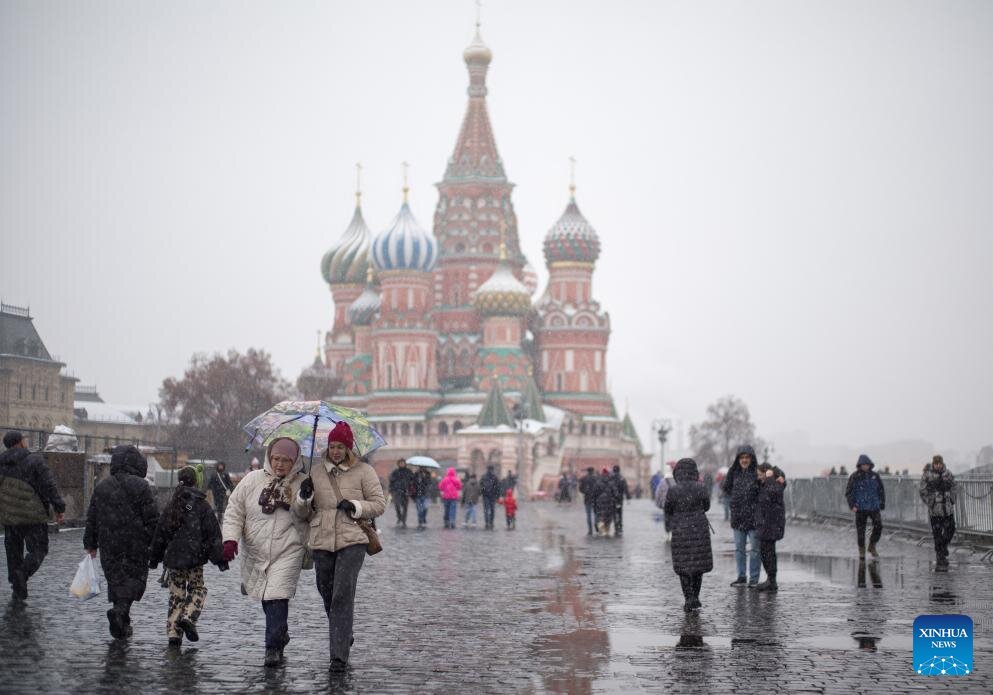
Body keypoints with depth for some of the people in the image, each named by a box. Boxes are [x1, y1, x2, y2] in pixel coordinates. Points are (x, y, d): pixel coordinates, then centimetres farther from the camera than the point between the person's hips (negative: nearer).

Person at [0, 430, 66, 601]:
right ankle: (23, 573, -23)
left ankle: (18, 593, 11)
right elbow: (49, 487, -10)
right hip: (32, 516, -5)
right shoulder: (34, 461, -7)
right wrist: (59, 509, -5)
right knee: (38, 550, 4)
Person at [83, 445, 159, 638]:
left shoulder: (101, 486, 6)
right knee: (136, 577, 3)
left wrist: (90, 544, 18)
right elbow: (152, 519, -9)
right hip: (136, 546, -4)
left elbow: (91, 519, 10)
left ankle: (122, 625, 15)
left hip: (109, 546, 4)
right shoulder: (140, 486, -7)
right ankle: (121, 610, -21)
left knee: (116, 579, 12)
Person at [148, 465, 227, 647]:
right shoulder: (202, 506, -6)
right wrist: (220, 558, 0)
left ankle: (173, 633, 4)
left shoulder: (171, 506, 5)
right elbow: (213, 534, -5)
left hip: (173, 557, 3)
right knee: (198, 589, 11)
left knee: (176, 593, 10)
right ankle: (188, 618, -15)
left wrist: (154, 557, 21)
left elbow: (160, 533, 11)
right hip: (194, 558, -3)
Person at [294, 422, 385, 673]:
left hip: (352, 541, -4)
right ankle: (343, 637, 39)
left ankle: (339, 656, -14)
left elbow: (380, 504, 3)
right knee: (327, 593, 12)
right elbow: (302, 512, 13)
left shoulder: (364, 471, 3)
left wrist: (355, 507, -13)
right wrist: (304, 497, -8)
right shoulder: (316, 472, 11)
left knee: (343, 596, -13)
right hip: (322, 542, 4)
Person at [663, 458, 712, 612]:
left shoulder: (672, 491, -11)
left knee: (683, 566, 8)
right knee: (698, 565, 13)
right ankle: (695, 599, 17)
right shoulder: (700, 488, -10)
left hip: (680, 532, -1)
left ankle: (689, 599, 1)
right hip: (699, 530, 1)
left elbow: (667, 511, 0)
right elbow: (706, 506, 6)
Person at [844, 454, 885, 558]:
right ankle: (861, 551, 15)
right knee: (860, 530, 0)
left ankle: (872, 546, 9)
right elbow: (848, 492, -2)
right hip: (860, 508, -2)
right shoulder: (854, 477, -3)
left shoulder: (875, 476, 5)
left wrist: (882, 504, 10)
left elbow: (881, 490, 14)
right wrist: (852, 505, -11)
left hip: (874, 506, 2)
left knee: (878, 526, -11)